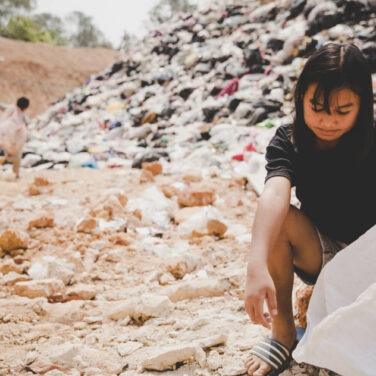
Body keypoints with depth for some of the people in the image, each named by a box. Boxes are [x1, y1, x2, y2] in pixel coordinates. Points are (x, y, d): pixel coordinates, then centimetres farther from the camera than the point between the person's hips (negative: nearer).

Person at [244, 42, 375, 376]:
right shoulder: (289, 143, -14)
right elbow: (275, 193, -35)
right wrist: (257, 266, -54)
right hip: (321, 257, 2)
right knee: (279, 220, -29)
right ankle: (284, 332, -15)